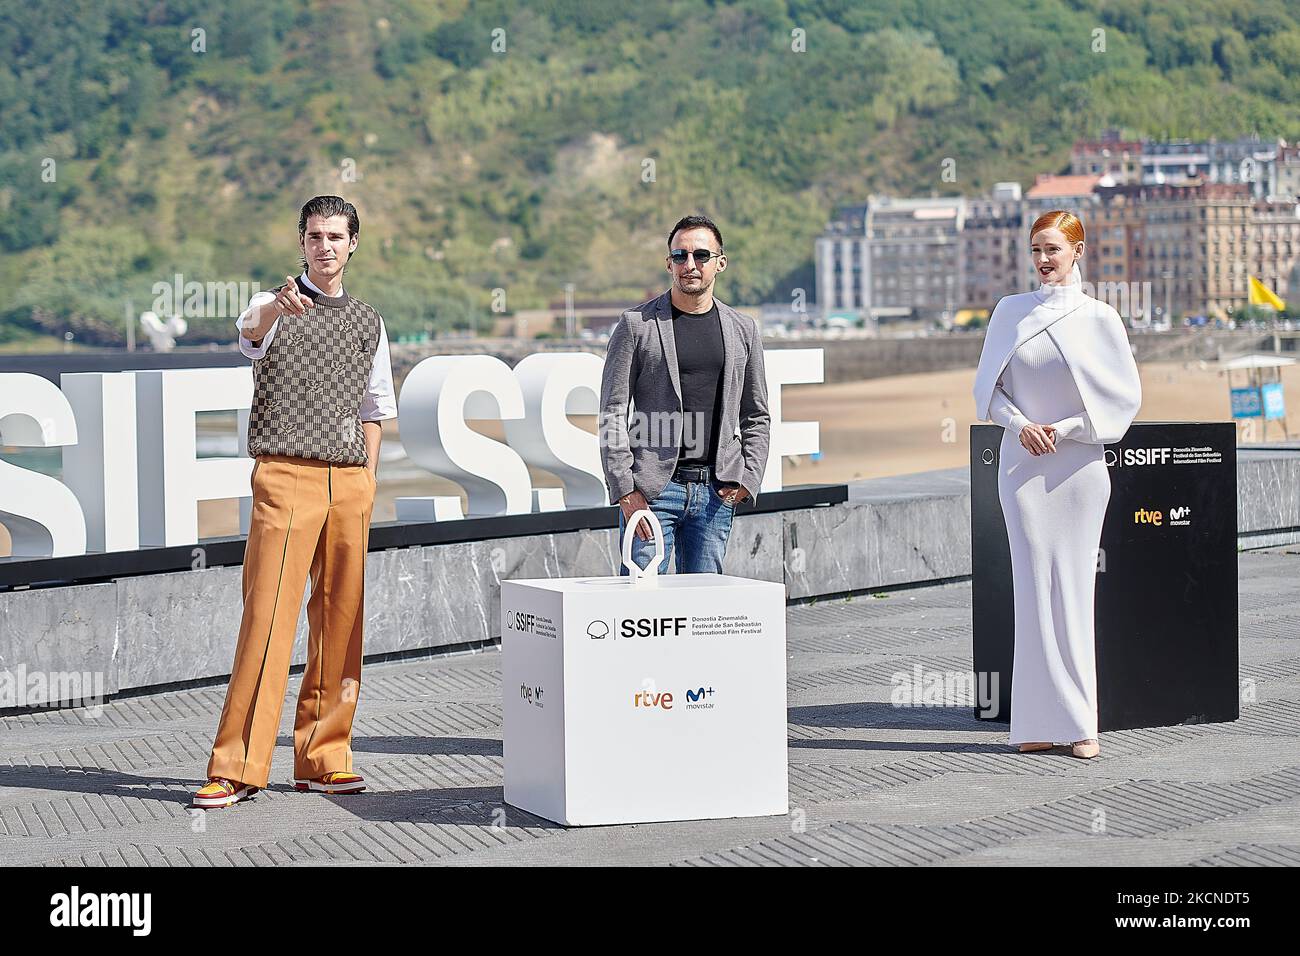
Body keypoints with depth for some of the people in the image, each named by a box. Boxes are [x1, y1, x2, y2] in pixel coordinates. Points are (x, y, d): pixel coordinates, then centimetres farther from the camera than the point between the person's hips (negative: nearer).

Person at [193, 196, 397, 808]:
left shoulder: (367, 323, 16)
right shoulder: (275, 308, 1)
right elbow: (250, 329, -25)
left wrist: (367, 480, 11)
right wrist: (276, 308, -48)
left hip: (349, 482, 5)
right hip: (285, 475, -5)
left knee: (340, 620, 5)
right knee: (267, 618, -10)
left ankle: (322, 757, 12)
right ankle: (236, 767, -10)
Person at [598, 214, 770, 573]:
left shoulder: (743, 330, 12)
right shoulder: (636, 325, 0)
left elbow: (756, 417, 18)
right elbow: (612, 413, -2)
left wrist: (748, 478, 3)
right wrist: (625, 490, -11)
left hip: (716, 493, 3)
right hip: (651, 489, -3)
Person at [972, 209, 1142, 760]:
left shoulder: (1098, 318, 0)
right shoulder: (1010, 311, 7)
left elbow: (1125, 398, 1)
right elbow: (988, 386, 11)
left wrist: (1063, 430, -7)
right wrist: (1021, 424, -7)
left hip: (1077, 463, -2)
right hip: (1022, 465, 2)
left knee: (1074, 587, -3)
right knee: (1033, 586, -2)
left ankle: (1080, 723, 1)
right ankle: (1040, 722, 0)